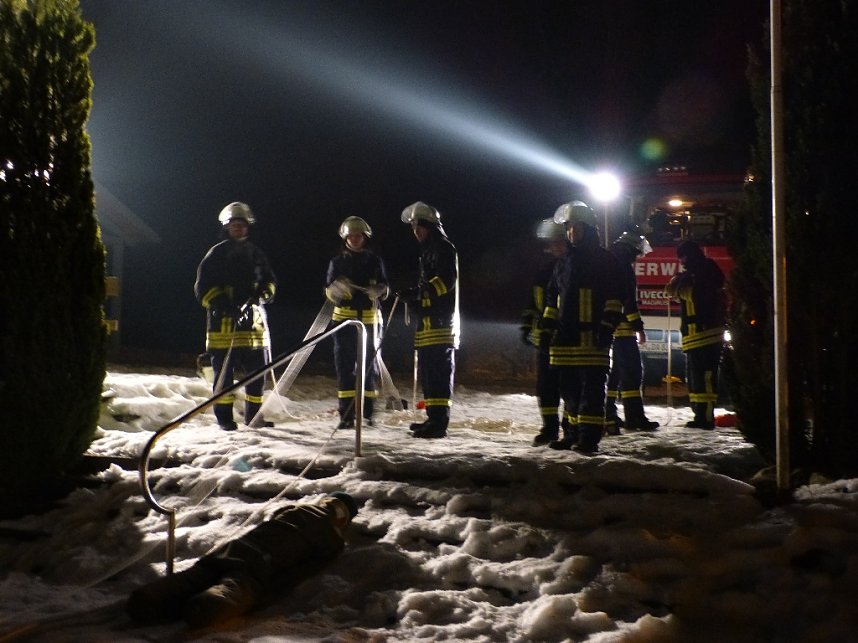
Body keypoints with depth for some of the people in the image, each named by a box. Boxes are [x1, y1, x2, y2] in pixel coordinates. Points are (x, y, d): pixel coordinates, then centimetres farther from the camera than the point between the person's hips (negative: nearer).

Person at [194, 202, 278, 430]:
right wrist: (223, 305, -16)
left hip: (253, 319, 4)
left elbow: (270, 281, 22)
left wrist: (263, 294, -2)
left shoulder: (256, 255, 16)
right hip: (223, 322, -4)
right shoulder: (216, 254, 3)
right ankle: (224, 417, 6)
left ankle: (254, 415, 17)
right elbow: (203, 287, -2)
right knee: (224, 371, -2)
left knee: (257, 370, 6)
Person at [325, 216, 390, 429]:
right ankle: (346, 414, -1)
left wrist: (378, 291, -14)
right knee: (344, 365, -3)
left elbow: (385, 290, 9)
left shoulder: (375, 261, 8)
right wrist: (336, 289, -19)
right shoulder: (337, 262, 7)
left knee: (369, 365, 4)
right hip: (344, 318, -1)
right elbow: (329, 291, 4)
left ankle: (368, 412, 13)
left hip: (370, 319, 1)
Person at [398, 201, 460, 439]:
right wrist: (413, 299, 13)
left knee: (438, 372, -12)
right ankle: (434, 418, 17)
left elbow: (446, 281, -19)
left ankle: (439, 421, -14)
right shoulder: (428, 251, 25)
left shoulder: (444, 248, -6)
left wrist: (417, 293, -23)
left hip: (440, 322, -10)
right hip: (429, 321, 10)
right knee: (428, 373, 12)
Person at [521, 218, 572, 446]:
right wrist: (527, 326, 13)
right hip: (546, 337, 5)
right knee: (546, 384, 6)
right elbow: (533, 303, 20)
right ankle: (550, 427, 14)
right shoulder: (544, 271, 13)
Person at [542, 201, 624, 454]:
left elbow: (614, 299, -5)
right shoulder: (564, 263, 20)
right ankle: (574, 431, 18)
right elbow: (553, 298, 25)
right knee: (570, 388, 10)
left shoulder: (605, 260, 1)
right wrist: (547, 326, 16)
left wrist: (607, 328, -13)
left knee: (591, 388, -7)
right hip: (566, 337, 7)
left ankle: (589, 436, -6)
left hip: (592, 337, -7)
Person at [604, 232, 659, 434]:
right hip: (621, 328, -10)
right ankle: (634, 417, -10)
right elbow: (628, 298, -18)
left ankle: (608, 417, 12)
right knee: (632, 370, -7)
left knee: (613, 371, 13)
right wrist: (638, 326, -16)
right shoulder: (622, 263, -10)